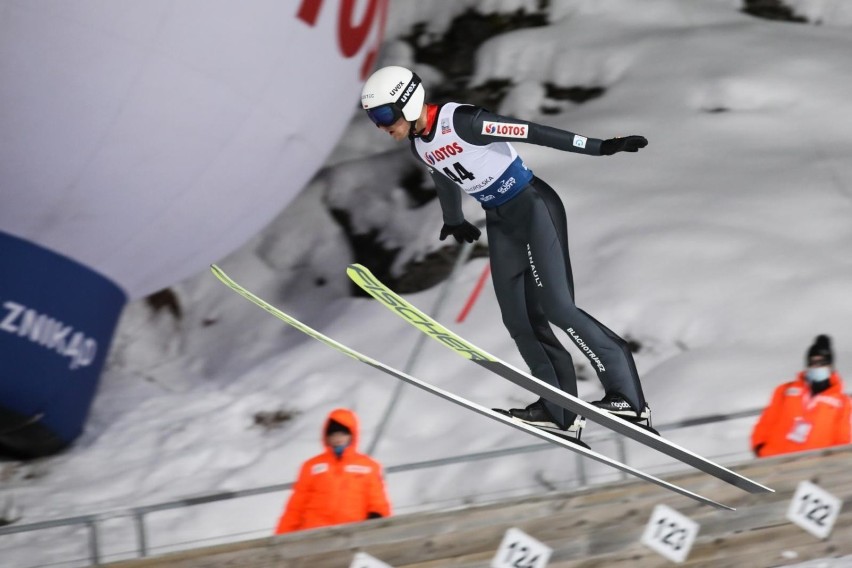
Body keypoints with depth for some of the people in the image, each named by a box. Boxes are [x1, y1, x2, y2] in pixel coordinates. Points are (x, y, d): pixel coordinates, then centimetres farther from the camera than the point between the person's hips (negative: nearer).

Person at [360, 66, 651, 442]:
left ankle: (629, 397, -15)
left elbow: (532, 133, -23)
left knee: (556, 306, -18)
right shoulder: (418, 146, 4)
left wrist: (600, 147, -24)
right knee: (518, 318, 1)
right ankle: (561, 413, 4)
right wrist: (454, 222, 43)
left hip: (534, 206, -8)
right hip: (500, 222, 8)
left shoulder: (461, 121, -22)